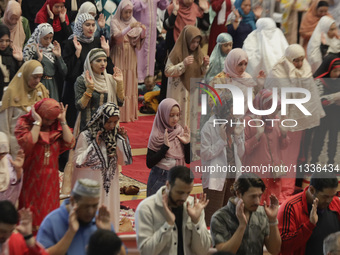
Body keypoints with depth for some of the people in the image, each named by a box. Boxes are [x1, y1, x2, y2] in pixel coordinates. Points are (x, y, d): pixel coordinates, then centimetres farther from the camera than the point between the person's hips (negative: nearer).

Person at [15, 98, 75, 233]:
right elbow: (28, 143, -26)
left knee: (49, 213, 11)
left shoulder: (56, 126, 4)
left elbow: (69, 143, -8)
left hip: (50, 179, 4)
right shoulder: (24, 123, -8)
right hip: (30, 178, -4)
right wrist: (38, 123, -22)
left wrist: (63, 122, -11)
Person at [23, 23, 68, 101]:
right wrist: (39, 59, -20)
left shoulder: (52, 49, 11)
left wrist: (59, 56, -3)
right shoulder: (31, 49, -3)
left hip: (53, 87, 4)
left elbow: (64, 72, 6)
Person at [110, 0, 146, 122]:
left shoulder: (134, 22, 9)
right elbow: (117, 35, -20)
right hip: (118, 57, -4)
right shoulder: (114, 22, -2)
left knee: (130, 85, 3)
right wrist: (130, 27, -31)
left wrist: (143, 31, -17)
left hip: (130, 58, 4)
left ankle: (130, 113, 7)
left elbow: (139, 42, 2)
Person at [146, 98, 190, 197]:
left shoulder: (181, 132, 3)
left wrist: (187, 143, -9)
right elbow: (149, 163, -15)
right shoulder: (156, 136, -10)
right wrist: (165, 146, -20)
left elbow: (188, 160, 6)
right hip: (160, 180, -4)